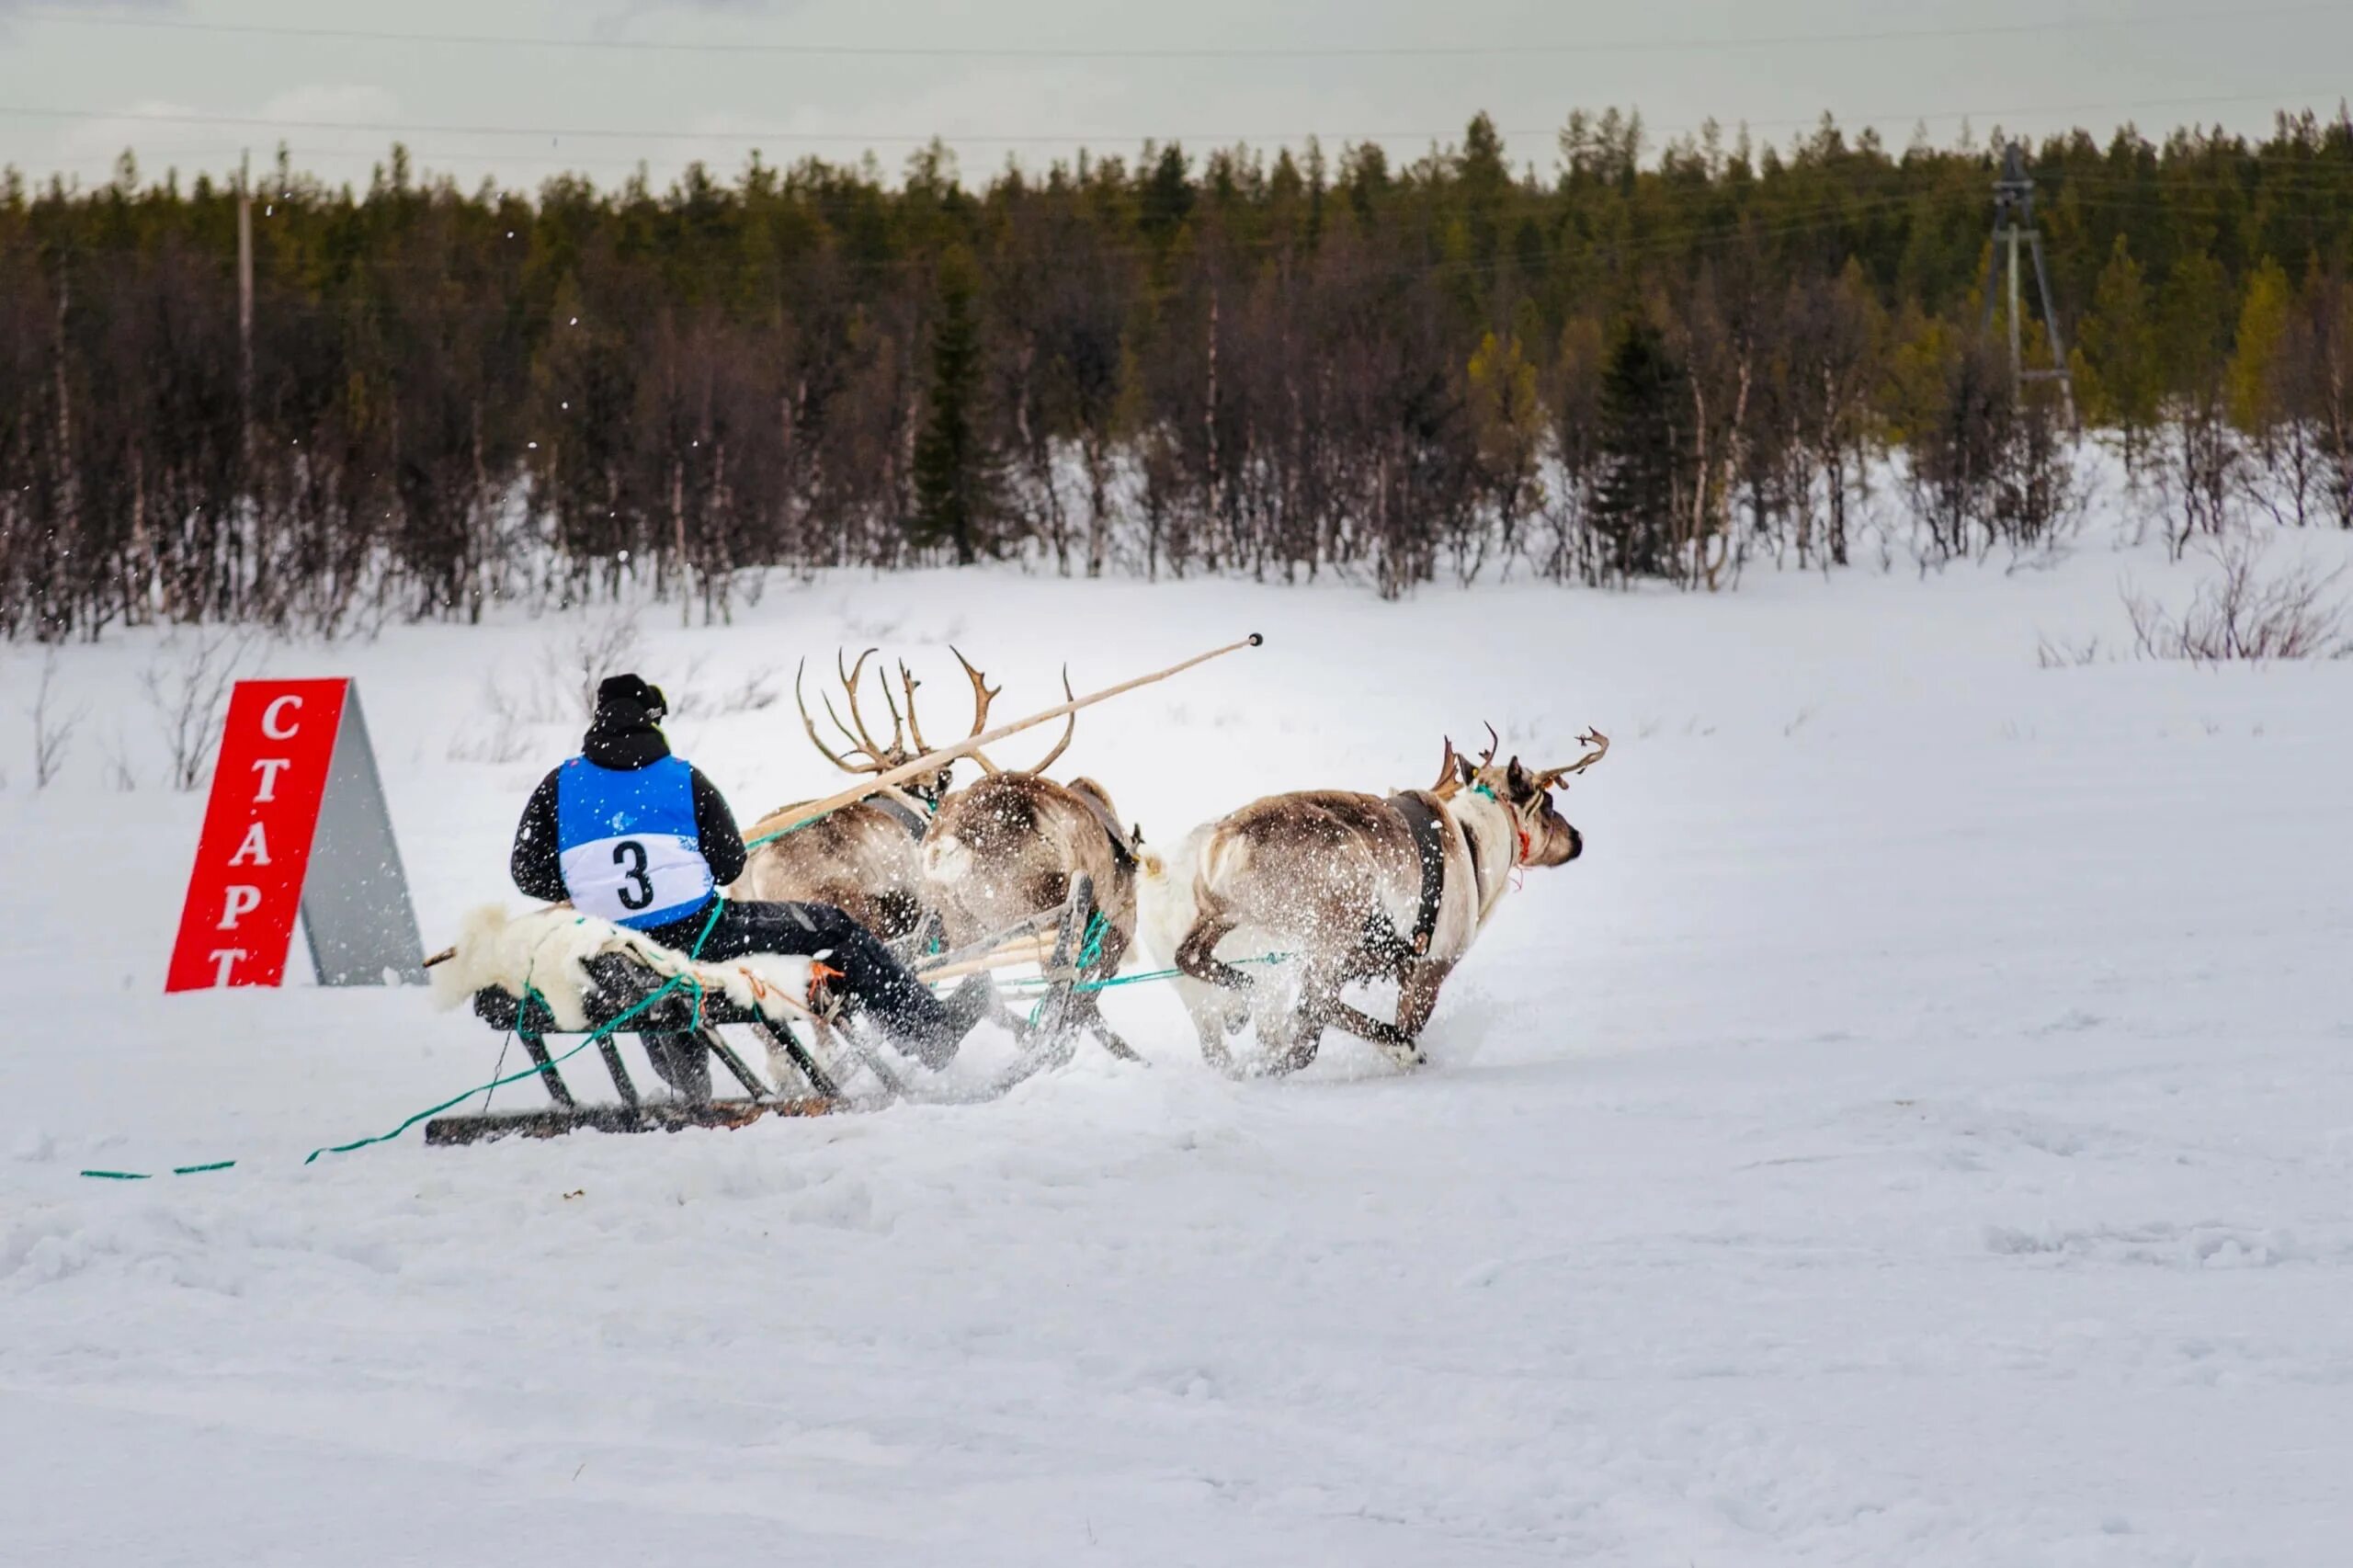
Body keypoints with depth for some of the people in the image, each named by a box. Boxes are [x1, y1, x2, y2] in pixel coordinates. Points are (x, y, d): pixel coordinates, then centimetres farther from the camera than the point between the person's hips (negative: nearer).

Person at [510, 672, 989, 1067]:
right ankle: (928, 1026, 14)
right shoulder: (684, 779, -4)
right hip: (701, 938, -3)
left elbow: (529, 876, 0)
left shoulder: (560, 787, 0)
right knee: (830, 929, 12)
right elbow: (729, 864, 1)